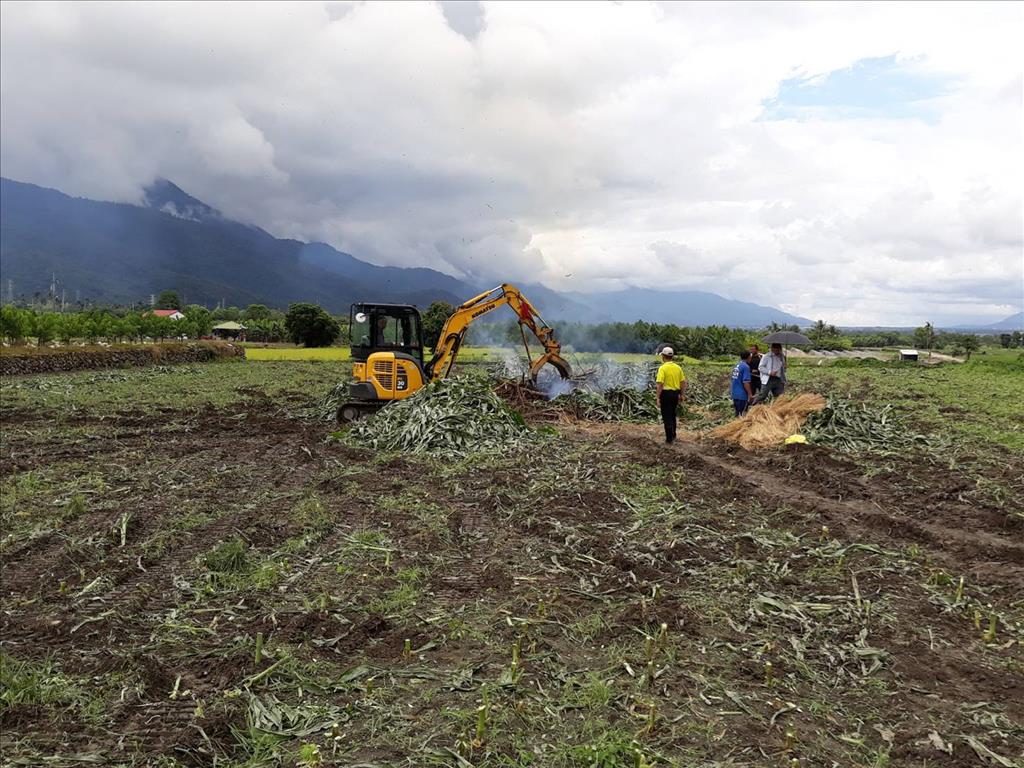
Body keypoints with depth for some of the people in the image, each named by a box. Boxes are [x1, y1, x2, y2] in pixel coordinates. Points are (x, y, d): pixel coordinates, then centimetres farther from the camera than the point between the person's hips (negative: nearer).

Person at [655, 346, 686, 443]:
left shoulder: (662, 368, -15)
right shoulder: (678, 367, 4)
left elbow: (660, 384, -20)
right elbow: (683, 382, 8)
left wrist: (658, 398, -16)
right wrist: (681, 395, 17)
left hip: (666, 394, -6)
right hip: (675, 394, 6)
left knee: (667, 417, 2)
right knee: (672, 416, 21)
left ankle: (669, 438, 4)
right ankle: (673, 436, 30)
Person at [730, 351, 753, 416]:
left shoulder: (736, 366, 10)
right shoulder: (746, 366, -15)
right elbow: (746, 382, -21)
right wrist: (750, 394, -15)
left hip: (735, 394, 8)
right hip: (742, 395, -8)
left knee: (738, 414, 17)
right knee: (742, 415, -2)